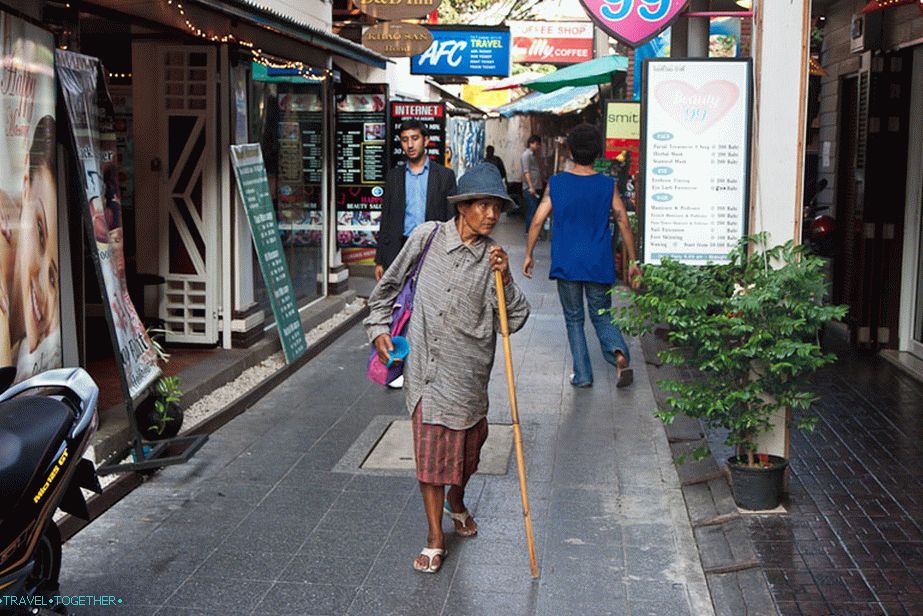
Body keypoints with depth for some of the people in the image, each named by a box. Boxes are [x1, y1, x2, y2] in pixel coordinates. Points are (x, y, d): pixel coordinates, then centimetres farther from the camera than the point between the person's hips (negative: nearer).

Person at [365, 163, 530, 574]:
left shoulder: (493, 258, -1)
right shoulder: (427, 236, -3)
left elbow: (513, 321, -3)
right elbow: (390, 283, 10)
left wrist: (505, 280, -17)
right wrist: (379, 327, 5)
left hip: (468, 369, 1)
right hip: (425, 366, -1)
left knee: (465, 444, 15)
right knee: (430, 449, 0)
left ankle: (457, 505, 46)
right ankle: (435, 538, 12)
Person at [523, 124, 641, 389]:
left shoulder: (556, 183, -3)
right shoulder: (608, 185, -3)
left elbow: (538, 221, -4)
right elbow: (624, 223, -3)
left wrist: (529, 255, 8)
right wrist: (633, 262, 4)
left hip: (566, 265, 0)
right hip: (599, 266, 1)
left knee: (573, 319, 13)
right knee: (602, 316, 14)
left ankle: (582, 375, 10)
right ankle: (619, 353, -14)